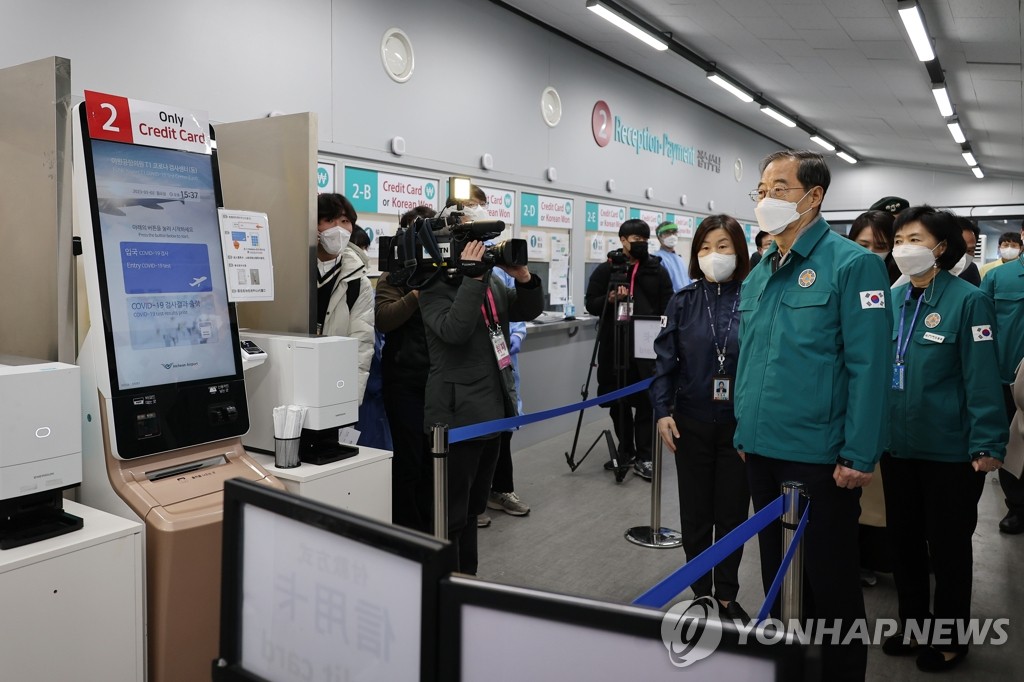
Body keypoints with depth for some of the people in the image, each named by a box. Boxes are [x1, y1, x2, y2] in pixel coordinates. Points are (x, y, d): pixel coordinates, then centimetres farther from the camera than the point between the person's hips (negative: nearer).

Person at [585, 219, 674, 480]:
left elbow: (667, 309, 6)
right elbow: (591, 304, 5)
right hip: (614, 346, 1)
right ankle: (626, 451, 25)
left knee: (647, 401, -3)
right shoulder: (606, 269, 4)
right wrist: (609, 299, -15)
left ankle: (643, 457, 6)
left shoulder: (658, 270, 7)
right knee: (618, 401, 9)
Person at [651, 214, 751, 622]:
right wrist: (662, 411, -6)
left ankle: (726, 596, 30)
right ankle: (701, 595, 29)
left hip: (740, 424, -1)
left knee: (732, 513, 11)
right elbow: (666, 361, 1)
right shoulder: (683, 302, -1)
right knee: (695, 514, 11)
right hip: (691, 422, 1)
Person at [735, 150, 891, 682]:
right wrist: (745, 432, 15)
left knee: (830, 579, 9)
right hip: (762, 452, 7)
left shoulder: (851, 264, -10)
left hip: (820, 457, -7)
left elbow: (867, 366, -15)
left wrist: (858, 456, -17)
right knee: (776, 572, 20)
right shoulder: (759, 274, 10)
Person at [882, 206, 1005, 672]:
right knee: (903, 540, 17)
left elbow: (982, 377, -16)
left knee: (947, 546, 11)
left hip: (950, 450, -5)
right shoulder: (893, 300, 4)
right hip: (897, 445, 6)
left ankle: (949, 637, 30)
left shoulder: (967, 300, -12)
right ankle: (913, 625, 35)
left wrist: (986, 445, -19)